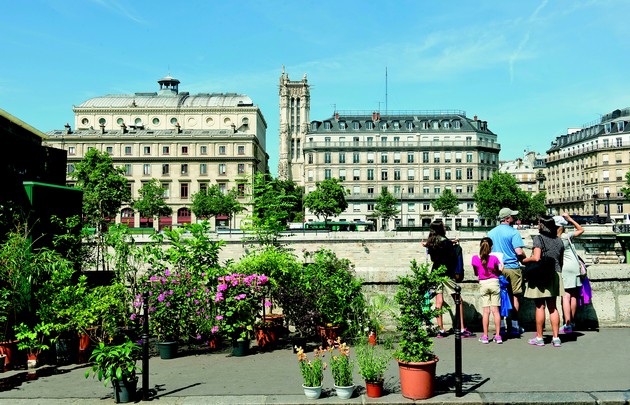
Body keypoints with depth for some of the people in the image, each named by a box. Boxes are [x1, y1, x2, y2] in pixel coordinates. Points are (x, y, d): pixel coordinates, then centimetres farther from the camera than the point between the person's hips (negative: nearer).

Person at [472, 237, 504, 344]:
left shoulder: (475, 259, -6)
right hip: (494, 283, -1)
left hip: (483, 284, 1)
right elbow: (498, 272, 1)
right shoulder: (494, 258, -9)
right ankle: (498, 335, 6)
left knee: (486, 311, 5)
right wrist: (501, 267, 19)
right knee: (495, 310, 4)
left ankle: (485, 336, 6)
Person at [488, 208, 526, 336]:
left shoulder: (491, 233, 9)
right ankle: (514, 326, 8)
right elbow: (519, 252, -15)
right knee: (514, 296, 4)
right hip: (512, 267, -4)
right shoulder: (513, 232, -9)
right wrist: (524, 258, 4)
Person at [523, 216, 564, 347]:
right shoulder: (559, 240, 8)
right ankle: (556, 338, 10)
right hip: (554, 275, 5)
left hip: (540, 275, -5)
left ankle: (539, 338, 7)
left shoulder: (539, 238, -10)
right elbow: (561, 261, 11)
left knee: (539, 307, 1)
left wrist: (525, 260, -2)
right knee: (553, 307, 10)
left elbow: (536, 258, -19)